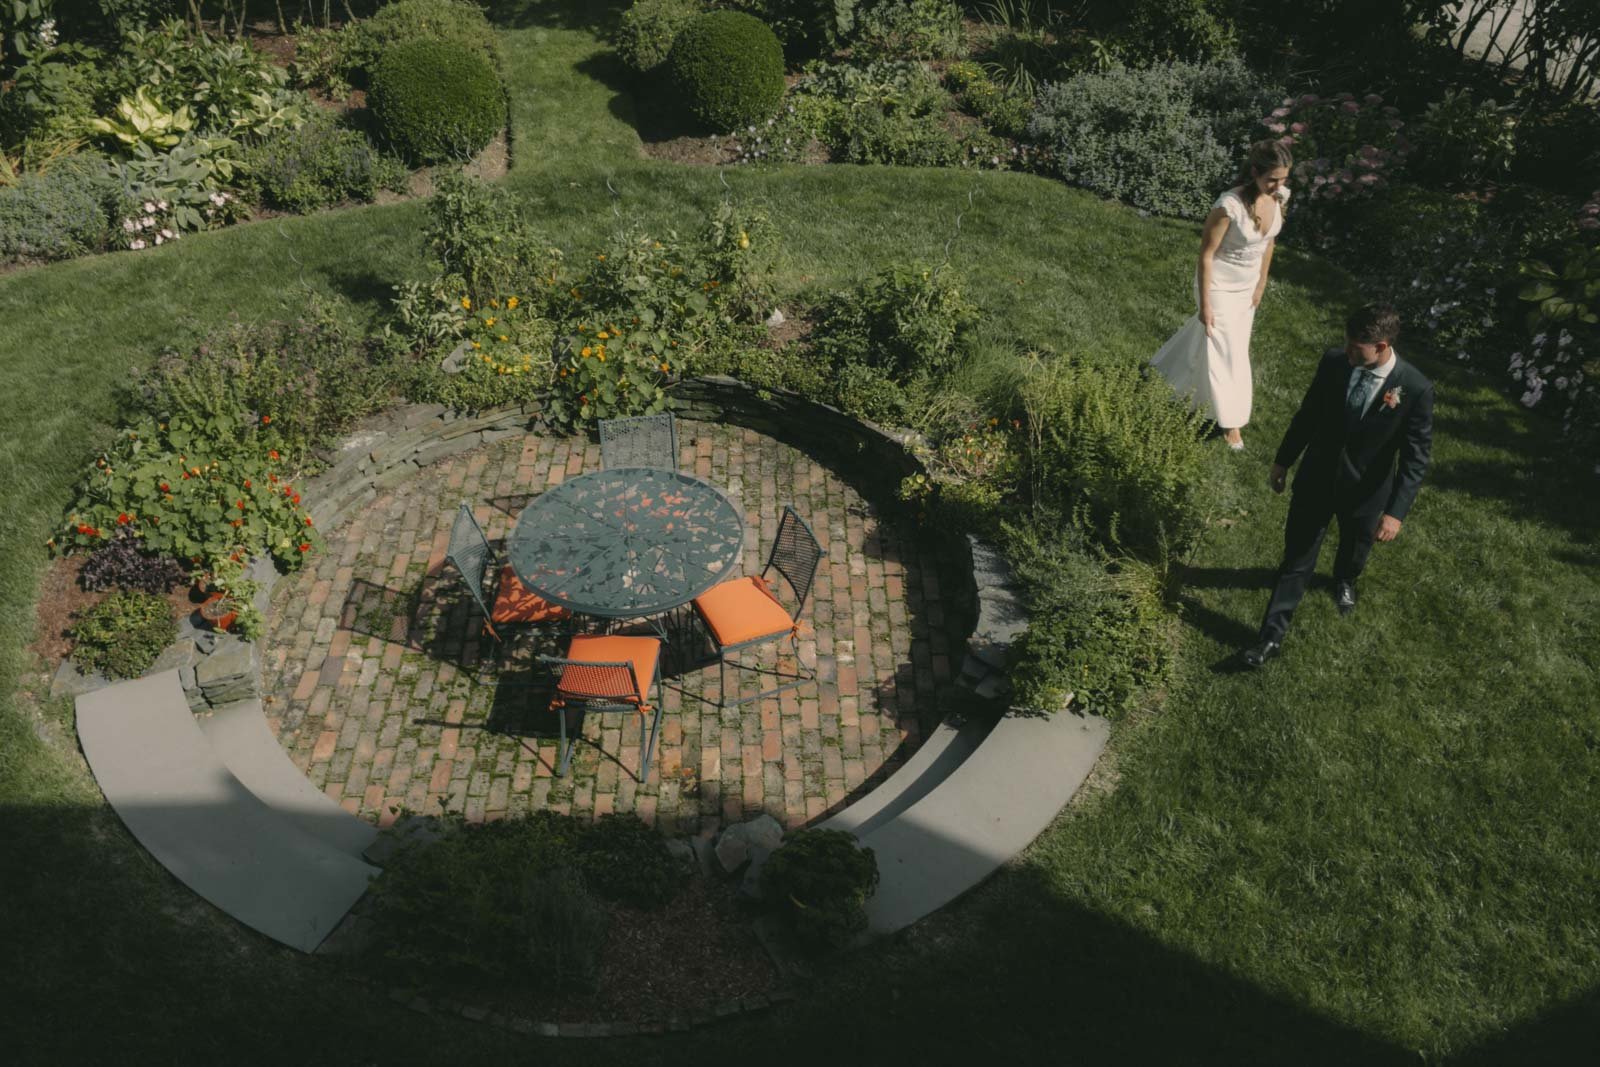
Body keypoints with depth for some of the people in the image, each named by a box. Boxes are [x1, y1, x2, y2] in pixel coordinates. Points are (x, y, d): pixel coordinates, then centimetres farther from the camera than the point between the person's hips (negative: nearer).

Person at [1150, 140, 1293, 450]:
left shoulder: (1280, 197, -12)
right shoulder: (1229, 205, -32)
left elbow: (1269, 240, 5)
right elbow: (1206, 254, -23)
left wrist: (1262, 282, 11)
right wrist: (1205, 304, -18)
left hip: (1248, 285, 6)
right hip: (1220, 286, -6)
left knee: (1210, 335, 26)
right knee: (1226, 351, 6)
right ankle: (1229, 419, 27)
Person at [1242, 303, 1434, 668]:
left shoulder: (1416, 389, -24)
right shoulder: (1334, 362, -16)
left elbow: (1416, 458, -17)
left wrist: (1396, 512, -22)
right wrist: (1283, 460, 7)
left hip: (1364, 492, -1)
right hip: (1315, 480, 1)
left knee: (1354, 548, 28)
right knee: (1296, 558, 8)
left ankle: (1345, 580, 62)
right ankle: (1273, 634, 17)